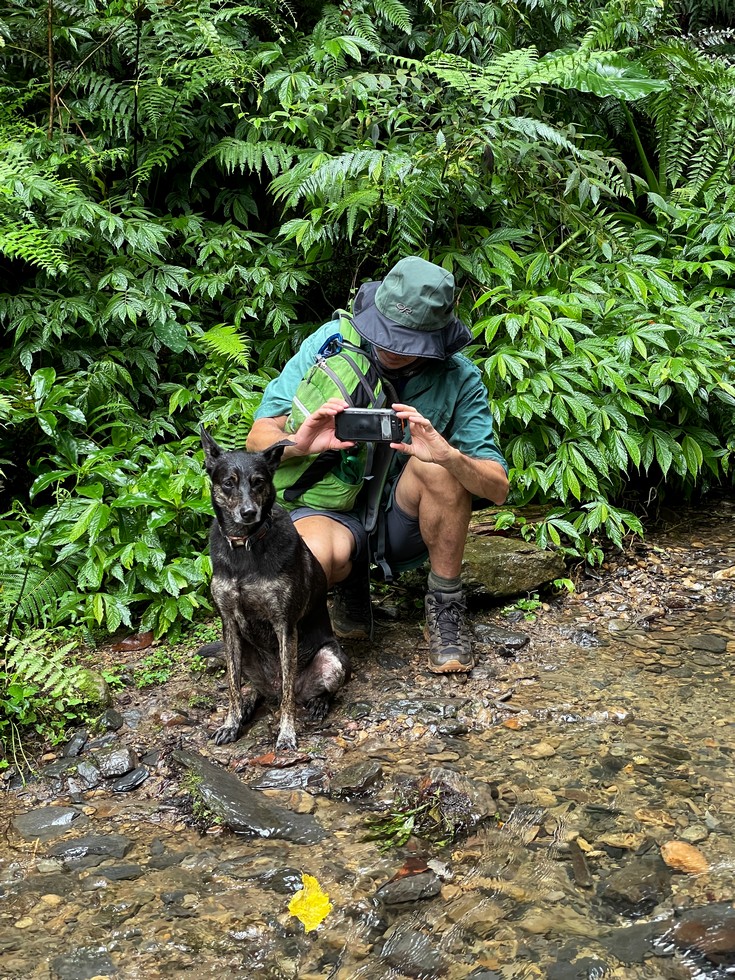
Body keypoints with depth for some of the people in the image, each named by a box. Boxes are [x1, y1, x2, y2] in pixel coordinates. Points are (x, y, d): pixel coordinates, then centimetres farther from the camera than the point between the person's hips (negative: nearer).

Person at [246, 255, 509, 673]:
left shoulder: (458, 377, -12)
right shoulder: (330, 342, -12)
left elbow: (498, 489, -16)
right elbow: (260, 436, -11)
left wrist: (447, 455, -39)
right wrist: (297, 444, -37)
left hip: (404, 515, 1)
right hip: (331, 507, -1)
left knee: (437, 465, -31)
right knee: (313, 557, -36)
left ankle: (446, 606, -9)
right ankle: (352, 581, 4)